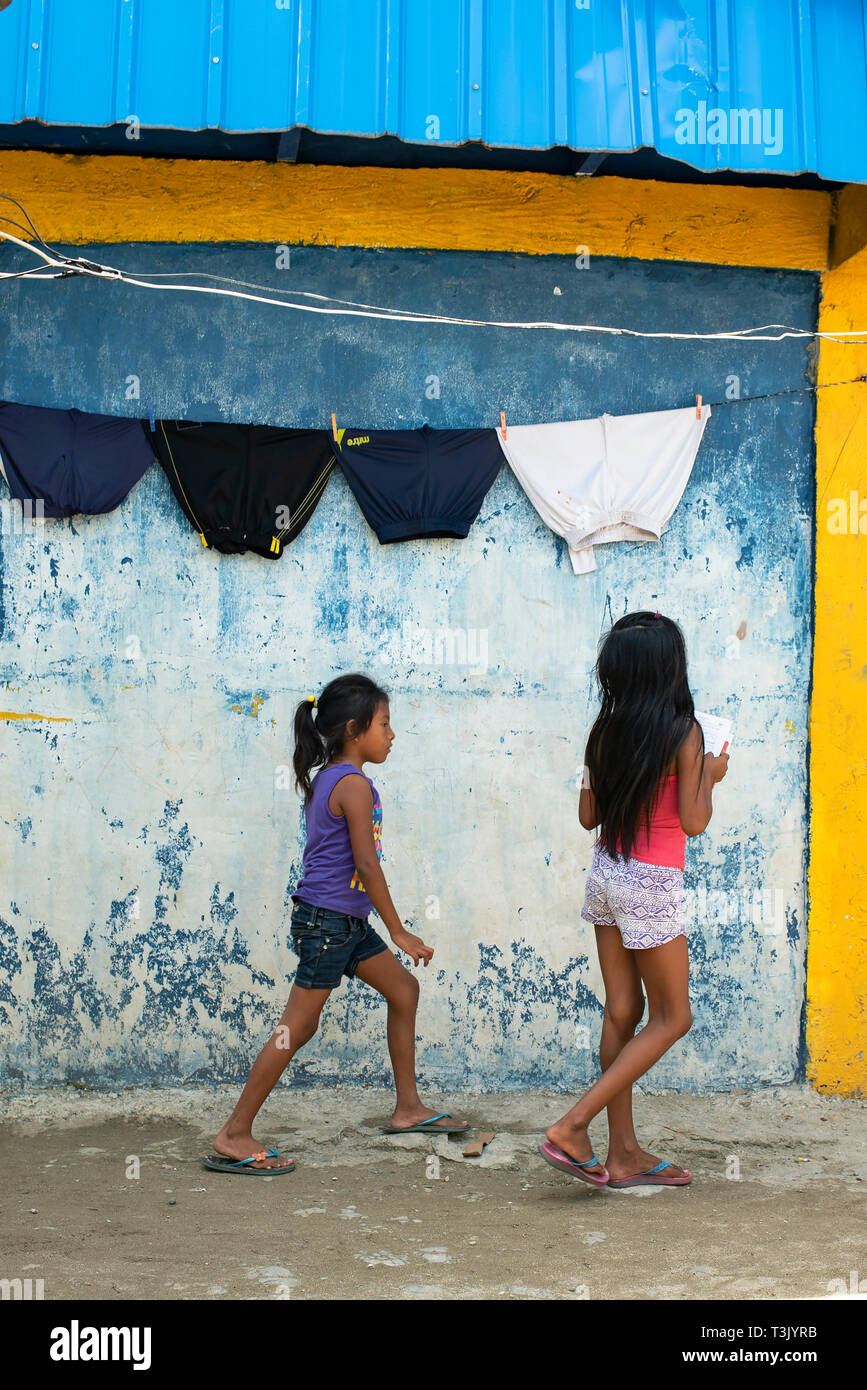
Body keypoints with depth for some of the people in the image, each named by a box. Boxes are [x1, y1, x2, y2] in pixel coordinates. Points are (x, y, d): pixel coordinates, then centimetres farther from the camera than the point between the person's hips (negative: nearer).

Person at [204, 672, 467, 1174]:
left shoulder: (327, 779, 12)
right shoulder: (355, 785, -16)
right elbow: (366, 863, -19)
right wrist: (399, 932, -13)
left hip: (346, 922, 10)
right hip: (328, 919, -10)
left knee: (404, 988, 16)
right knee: (298, 1026, -6)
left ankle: (408, 1108, 26)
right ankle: (234, 1137, 1)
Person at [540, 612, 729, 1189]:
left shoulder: (606, 730, 2)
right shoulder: (683, 731, -14)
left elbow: (589, 814, 7)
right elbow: (693, 821, -15)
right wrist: (709, 775, 2)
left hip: (606, 875, 7)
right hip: (653, 884, -6)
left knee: (622, 1011, 12)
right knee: (672, 1017, 7)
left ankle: (624, 1153, 18)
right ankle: (572, 1126, -1)